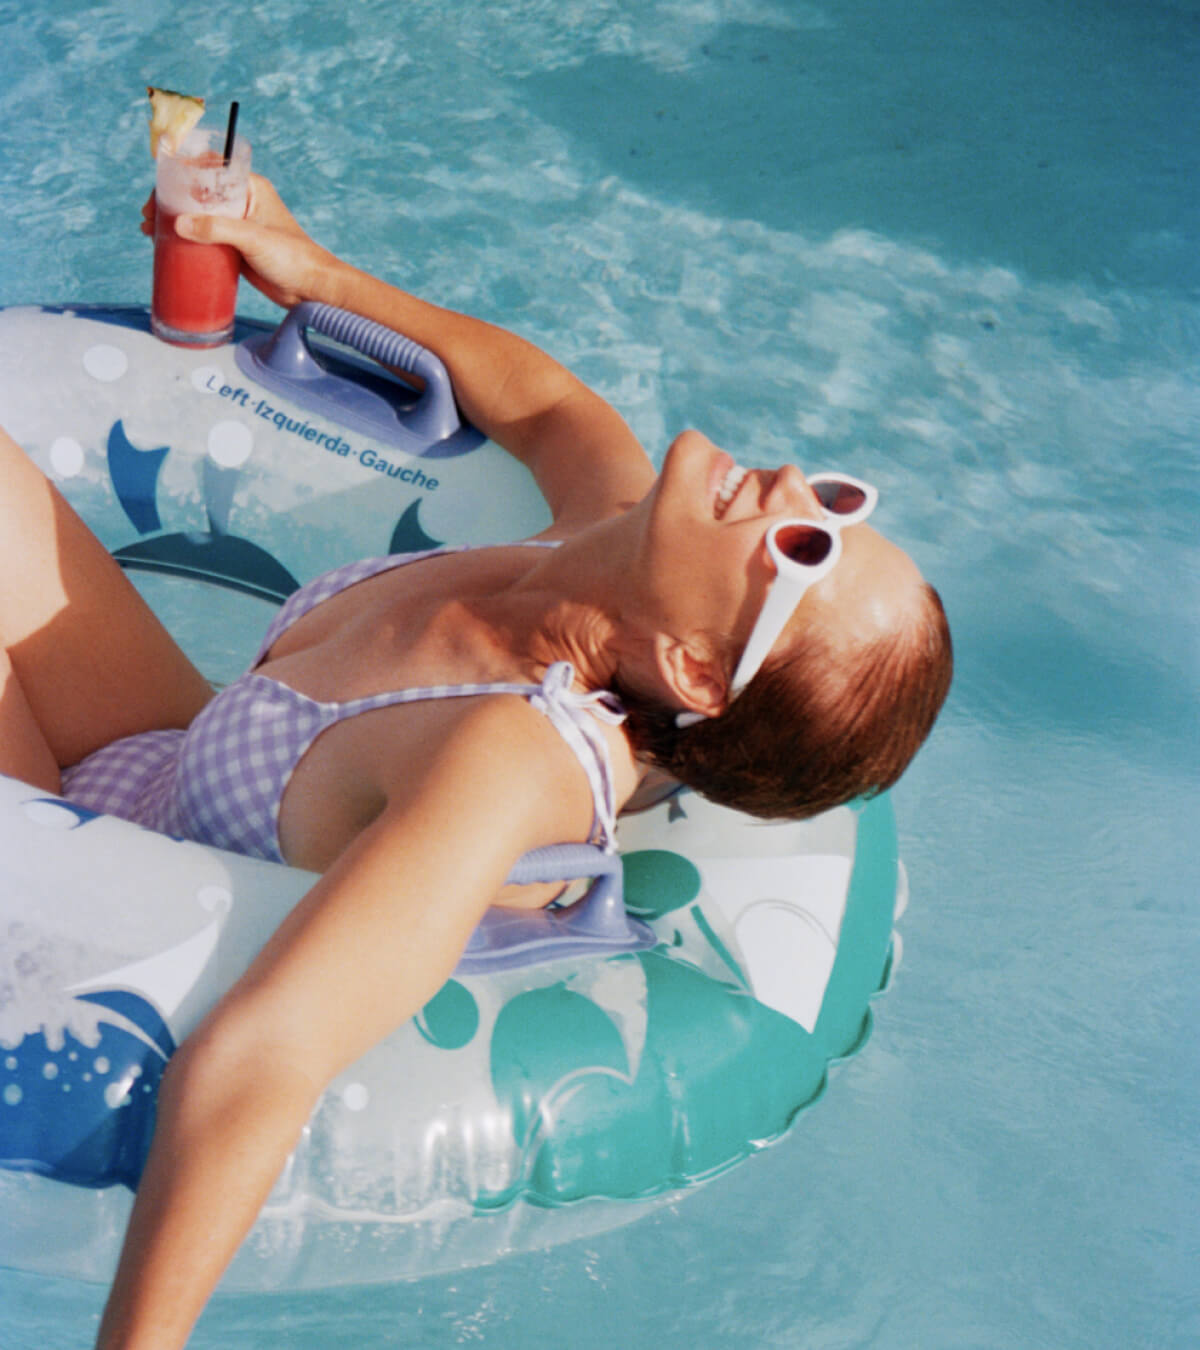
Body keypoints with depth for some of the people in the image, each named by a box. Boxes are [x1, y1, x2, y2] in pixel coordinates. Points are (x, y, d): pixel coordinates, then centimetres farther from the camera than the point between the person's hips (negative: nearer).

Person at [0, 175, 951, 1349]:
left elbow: (249, 1071, -51)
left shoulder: (515, 765, -42)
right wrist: (315, 273, 11)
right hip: (179, 756, 7)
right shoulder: (640, 570, -17)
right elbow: (548, 407, 8)